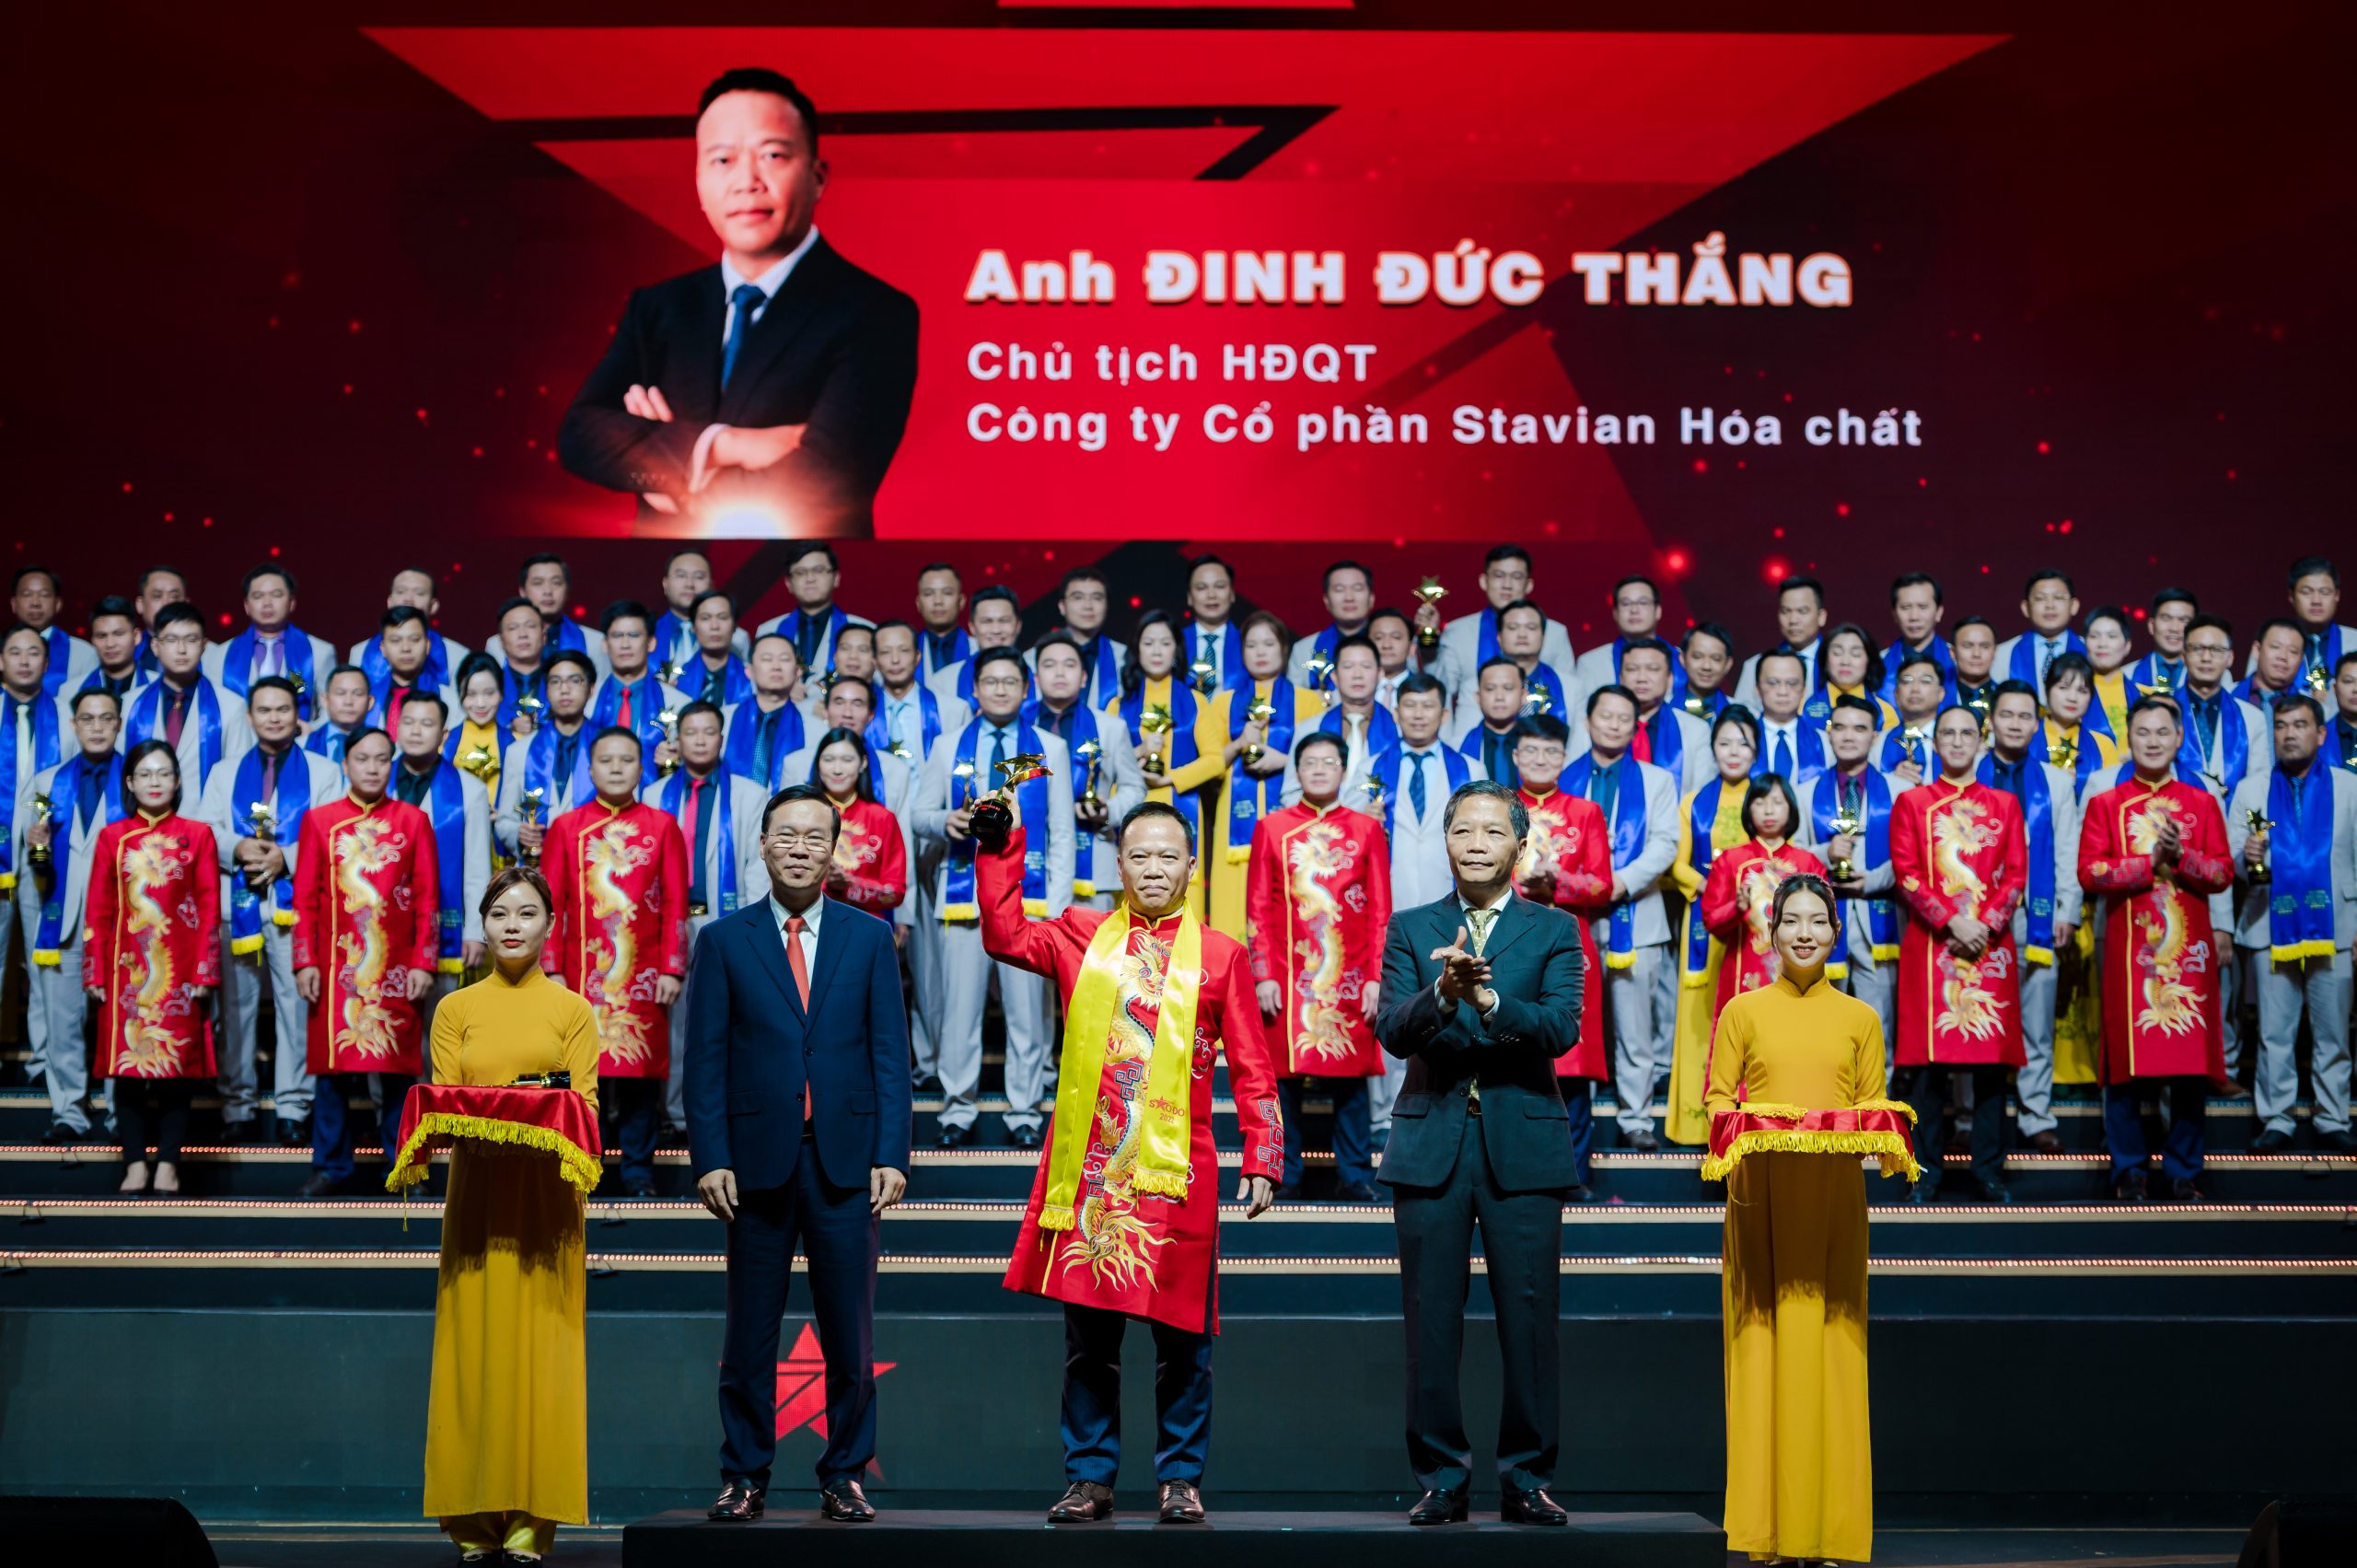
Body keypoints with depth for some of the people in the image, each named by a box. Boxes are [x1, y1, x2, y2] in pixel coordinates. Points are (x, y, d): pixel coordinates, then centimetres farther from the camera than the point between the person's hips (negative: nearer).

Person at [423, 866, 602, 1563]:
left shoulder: (573, 1010, 7)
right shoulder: (456, 1009, 11)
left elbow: (586, 1102, 0)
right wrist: (476, 1126, -17)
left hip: (546, 1191, -1)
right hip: (477, 1191, 1)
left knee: (541, 1344, -4)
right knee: (474, 1342, -1)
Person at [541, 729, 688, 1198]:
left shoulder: (662, 827, 5)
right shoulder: (565, 827, 6)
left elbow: (676, 904, 3)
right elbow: (551, 903, 5)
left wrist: (672, 969, -3)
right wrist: (551, 968, -2)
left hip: (643, 977, 0)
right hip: (582, 975, 0)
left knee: (643, 1071, 2)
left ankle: (639, 1172, 10)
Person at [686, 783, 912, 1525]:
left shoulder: (870, 937, 9)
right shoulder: (724, 941, 6)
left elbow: (890, 1053, 5)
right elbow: (705, 1060, 3)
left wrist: (891, 1154, -4)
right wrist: (710, 1158, -7)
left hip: (845, 1160, 1)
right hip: (758, 1158, 0)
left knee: (850, 1333, 3)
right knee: (749, 1333, 6)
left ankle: (844, 1476, 13)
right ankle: (744, 1477, 15)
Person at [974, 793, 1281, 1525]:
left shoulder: (1219, 955, 5)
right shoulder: (1082, 938, 10)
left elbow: (1252, 1071, 5)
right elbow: (1005, 935, -4)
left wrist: (1262, 1161, -2)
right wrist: (1002, 846, -9)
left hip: (1175, 1171, -1)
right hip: (1090, 1169, 1)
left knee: (1181, 1338, 3)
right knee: (1088, 1337, 6)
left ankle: (1181, 1479, 16)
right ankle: (1089, 1478, 16)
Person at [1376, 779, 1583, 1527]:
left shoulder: (1553, 931, 6)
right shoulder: (1411, 929, 9)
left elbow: (1561, 1028, -9)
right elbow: (1391, 1031, -4)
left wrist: (1489, 999, -26)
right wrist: (1442, 992, -23)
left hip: (1523, 1147, -1)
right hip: (1431, 1144, 1)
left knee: (1529, 1318, 0)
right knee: (1432, 1323, 3)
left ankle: (1527, 1478, 11)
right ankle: (1441, 1478, 13)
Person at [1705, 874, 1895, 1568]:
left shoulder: (1860, 1018, 13)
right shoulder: (1743, 1011, 9)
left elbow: (1875, 1104, 11)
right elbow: (1718, 1098, 6)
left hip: (1833, 1197, 1)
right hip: (1761, 1192, -1)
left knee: (1829, 1346, -2)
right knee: (1763, 1343, -4)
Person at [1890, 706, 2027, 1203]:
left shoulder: (2004, 804, 14)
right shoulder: (1911, 802, 8)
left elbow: (2016, 874, 6)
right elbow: (1906, 873, -1)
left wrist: (1986, 924, -10)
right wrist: (1951, 921, -13)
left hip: (1991, 942, 2)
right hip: (1930, 942, -1)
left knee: (1992, 1058, 1)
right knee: (1928, 1058, -3)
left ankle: (1989, 1168, 7)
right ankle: (1925, 1170, 3)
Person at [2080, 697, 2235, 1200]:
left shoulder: (2202, 803, 11)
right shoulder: (2105, 804, 7)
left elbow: (2223, 873, 3)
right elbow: (2090, 873, -5)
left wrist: (2180, 857, -14)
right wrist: (2153, 861, -12)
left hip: (2188, 949, 1)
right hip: (2128, 949, -1)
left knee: (2192, 1064, 1)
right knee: (2127, 1063, -1)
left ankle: (2184, 1171, 11)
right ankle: (2128, 1171, 9)